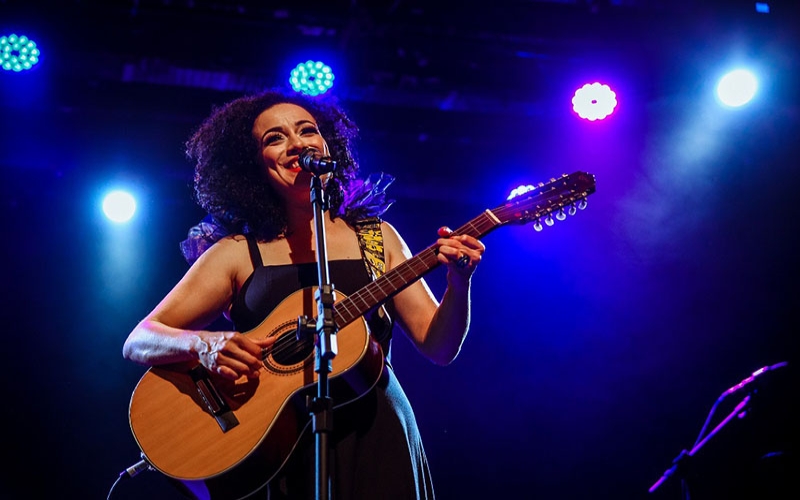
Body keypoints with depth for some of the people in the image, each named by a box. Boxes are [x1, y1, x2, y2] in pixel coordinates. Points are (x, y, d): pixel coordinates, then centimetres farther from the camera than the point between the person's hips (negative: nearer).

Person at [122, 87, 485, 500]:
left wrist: (458, 284, -12)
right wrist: (204, 344, -19)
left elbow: (439, 347, 6)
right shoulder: (238, 253, 4)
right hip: (287, 455, -2)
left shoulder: (378, 237, 10)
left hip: (378, 442, 2)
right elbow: (138, 342, 1)